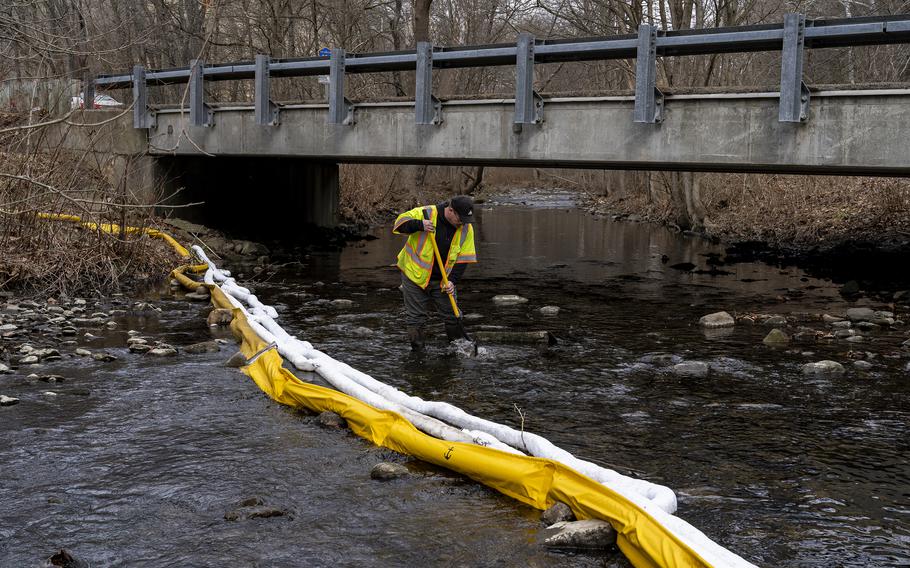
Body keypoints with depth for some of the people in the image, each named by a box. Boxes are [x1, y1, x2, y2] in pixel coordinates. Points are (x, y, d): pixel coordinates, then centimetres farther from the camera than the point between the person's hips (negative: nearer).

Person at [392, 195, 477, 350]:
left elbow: (464, 259, -3)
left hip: (442, 281, 3)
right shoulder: (425, 213, -16)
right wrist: (419, 225, -30)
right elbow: (400, 223, -13)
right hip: (415, 276, -3)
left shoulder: (466, 228, -6)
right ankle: (417, 352, 16)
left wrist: (452, 280, -13)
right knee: (416, 318, 4)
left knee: (452, 316, 6)